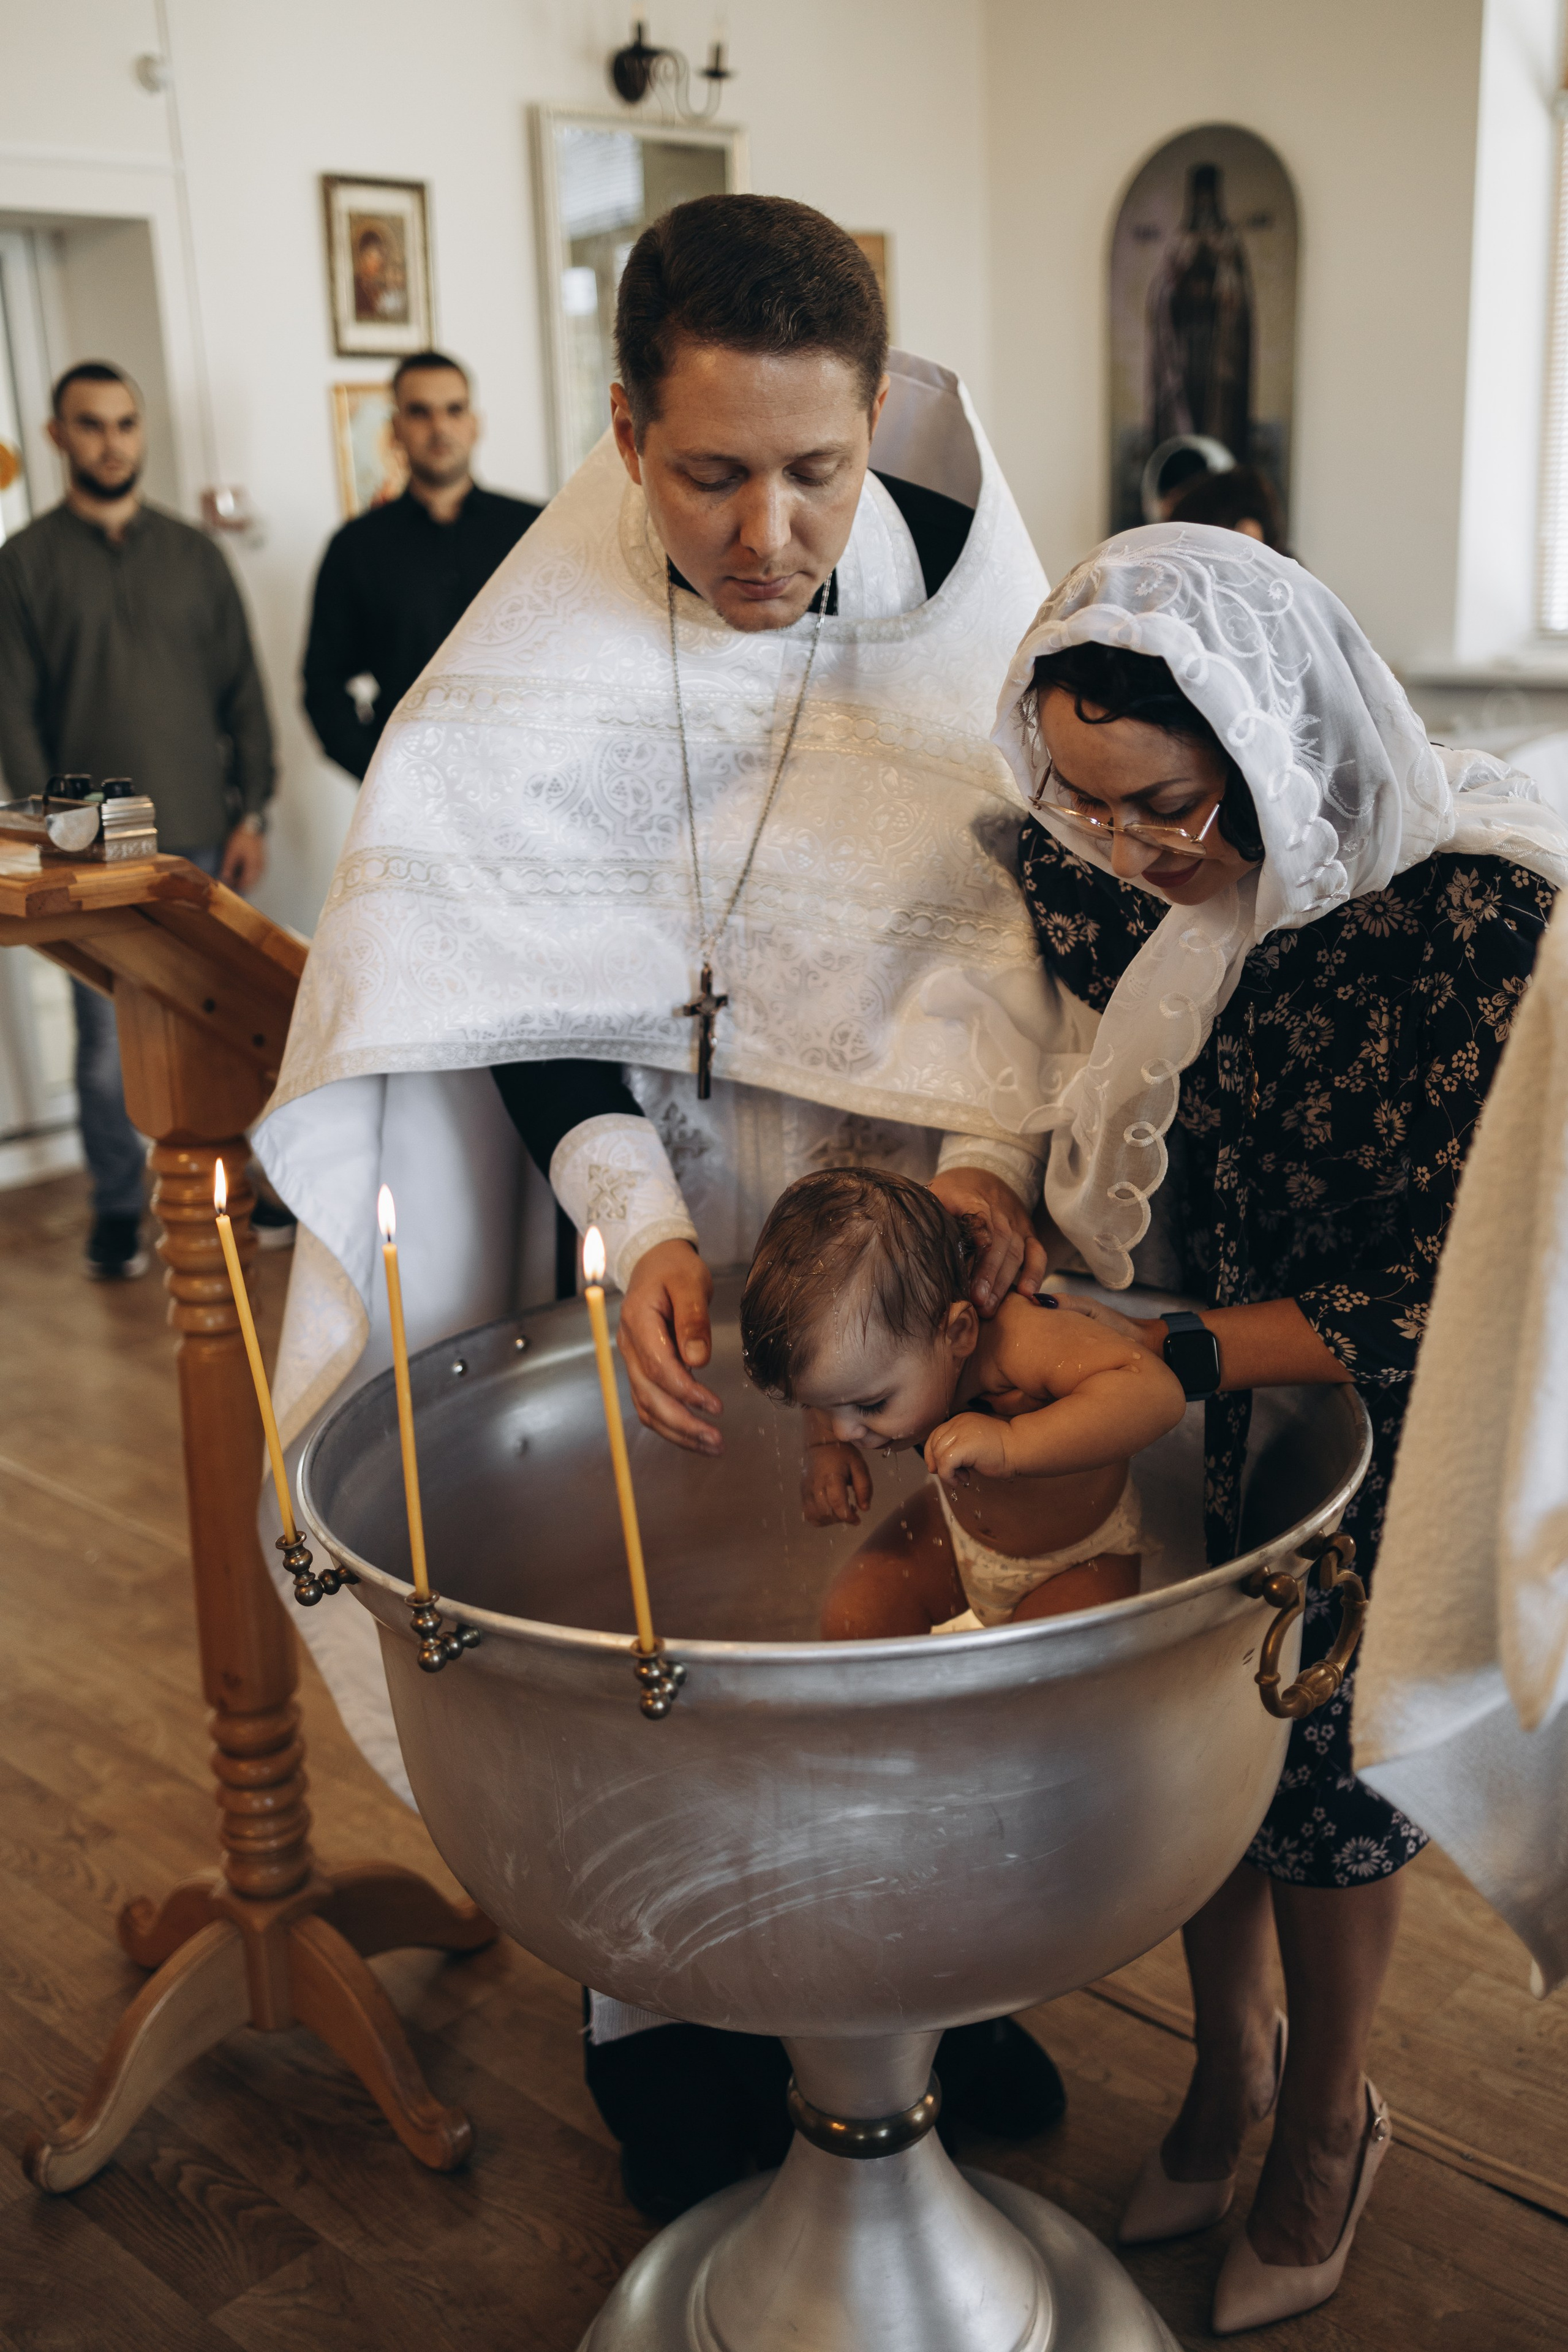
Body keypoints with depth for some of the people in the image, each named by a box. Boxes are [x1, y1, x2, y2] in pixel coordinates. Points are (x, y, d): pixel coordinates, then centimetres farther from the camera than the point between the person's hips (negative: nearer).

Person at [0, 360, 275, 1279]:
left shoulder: (193, 553, 11)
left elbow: (243, 690, 10)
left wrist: (251, 811, 3)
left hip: (201, 839, 2)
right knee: (109, 1042, 0)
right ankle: (118, 1211, 14)